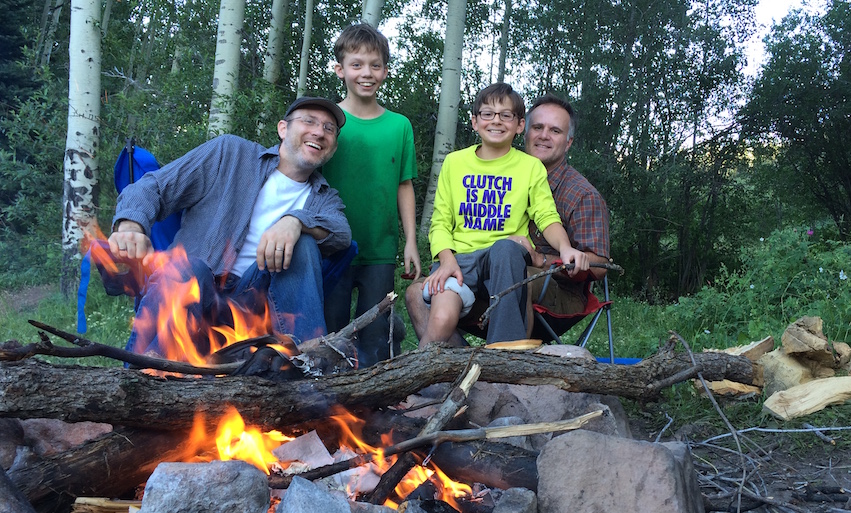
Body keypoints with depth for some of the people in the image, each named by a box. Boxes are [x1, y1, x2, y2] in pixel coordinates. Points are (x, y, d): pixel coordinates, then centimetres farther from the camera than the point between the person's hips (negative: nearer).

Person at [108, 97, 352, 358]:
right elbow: (152, 187, 3)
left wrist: (295, 221, -28)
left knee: (302, 242, -22)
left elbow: (342, 233, -6)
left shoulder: (325, 198, 18)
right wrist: (129, 228, -20)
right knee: (188, 267, -35)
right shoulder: (230, 153, 11)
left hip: (250, 304, 2)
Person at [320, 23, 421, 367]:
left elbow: (404, 186, 7)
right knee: (331, 331, 6)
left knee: (375, 338, 8)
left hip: (381, 250, 2)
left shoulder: (399, 125, 4)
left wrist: (410, 242, 3)